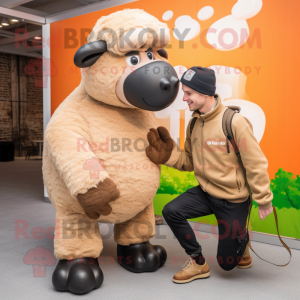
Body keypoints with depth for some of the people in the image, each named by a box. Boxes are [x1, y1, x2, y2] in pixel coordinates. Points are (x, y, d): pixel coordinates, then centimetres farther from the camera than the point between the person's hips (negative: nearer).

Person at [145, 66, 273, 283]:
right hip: (205, 192, 6)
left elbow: (256, 164, -17)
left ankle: (242, 239, 40)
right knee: (171, 211, -17)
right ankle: (198, 263, 5)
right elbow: (189, 162, 5)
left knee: (227, 263, 4)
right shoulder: (194, 124, 0)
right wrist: (168, 154, -13)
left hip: (233, 200, -5)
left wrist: (263, 200, -11)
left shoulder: (235, 122, -22)